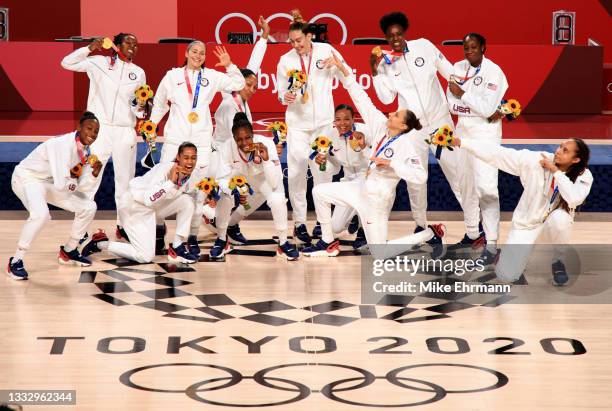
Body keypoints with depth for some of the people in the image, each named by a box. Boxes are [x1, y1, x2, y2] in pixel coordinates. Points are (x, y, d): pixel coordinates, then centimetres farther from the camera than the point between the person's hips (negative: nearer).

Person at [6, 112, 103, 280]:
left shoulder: (86, 150, -4)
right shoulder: (64, 145, -31)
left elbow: (84, 186, -1)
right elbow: (61, 185, -34)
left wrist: (94, 174, -20)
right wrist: (75, 183, -13)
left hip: (50, 182, 9)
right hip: (27, 178, -9)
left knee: (88, 207, 5)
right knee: (40, 214, -36)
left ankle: (68, 251, 24)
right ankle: (16, 262, -22)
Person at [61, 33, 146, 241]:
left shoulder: (139, 73, 10)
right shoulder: (99, 63, 1)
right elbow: (67, 63, -2)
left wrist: (140, 109, -7)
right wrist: (90, 49, -12)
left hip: (125, 132, 3)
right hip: (99, 129, -3)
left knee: (125, 179, 9)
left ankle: (123, 226, 21)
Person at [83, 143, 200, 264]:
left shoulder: (187, 174, -7)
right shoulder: (164, 169, -30)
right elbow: (149, 200, -39)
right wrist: (171, 181, -45)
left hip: (155, 206, 8)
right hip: (133, 206, -8)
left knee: (187, 201, -15)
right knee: (145, 257, -14)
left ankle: (178, 248, -3)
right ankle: (100, 243, 3)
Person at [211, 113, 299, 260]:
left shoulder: (266, 144, -34)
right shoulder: (227, 148, -30)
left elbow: (274, 183, -35)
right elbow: (222, 178, -24)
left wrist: (266, 159, -50)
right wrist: (235, 192, -44)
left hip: (264, 179, -1)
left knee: (277, 199, -30)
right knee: (224, 197, -25)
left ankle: (283, 243, -7)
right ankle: (222, 240, 2)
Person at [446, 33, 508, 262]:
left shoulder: (493, 71, -11)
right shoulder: (458, 68, 7)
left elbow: (487, 108, -18)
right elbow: (452, 104, 0)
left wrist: (463, 95, -11)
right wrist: (482, 110, -11)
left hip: (486, 132, -7)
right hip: (463, 129, 7)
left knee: (485, 186, -15)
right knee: (466, 183, 14)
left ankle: (492, 244, -17)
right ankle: (472, 234, 28)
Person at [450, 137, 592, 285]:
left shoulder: (583, 176, -19)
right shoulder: (537, 160, -20)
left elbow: (574, 199, -40)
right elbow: (497, 152, -21)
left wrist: (556, 171, -32)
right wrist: (461, 142, -25)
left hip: (554, 222, 0)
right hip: (527, 222, 0)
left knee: (560, 218, -39)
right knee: (506, 275, -12)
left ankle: (558, 261, -7)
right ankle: (520, 252, 26)